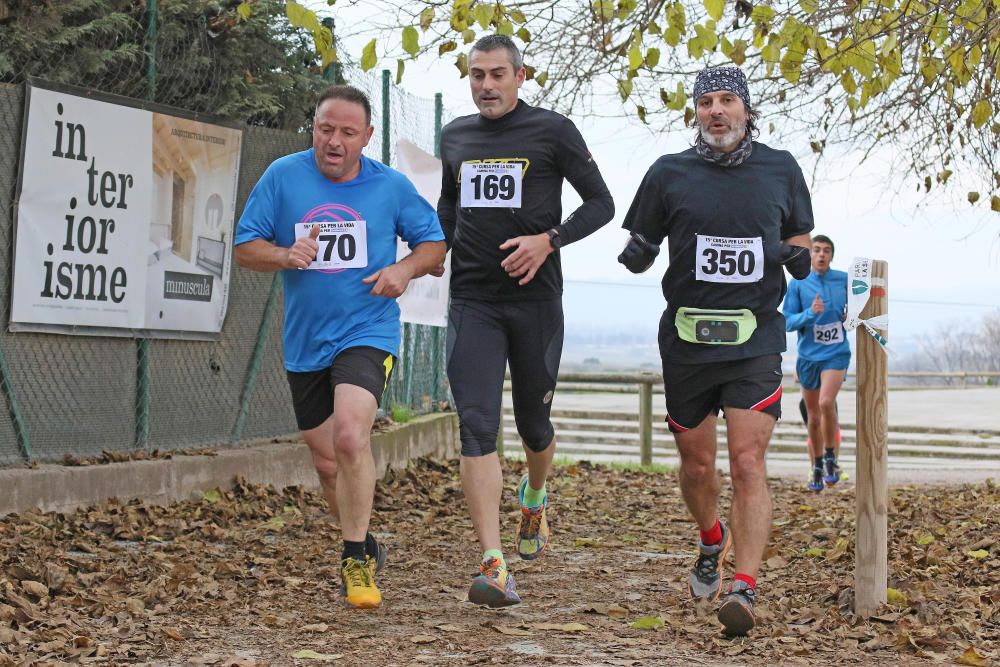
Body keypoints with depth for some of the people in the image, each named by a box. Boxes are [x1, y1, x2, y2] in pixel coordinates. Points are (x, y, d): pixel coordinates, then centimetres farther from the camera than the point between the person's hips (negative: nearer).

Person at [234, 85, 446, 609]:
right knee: (327, 463, 11)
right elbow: (245, 248, 2)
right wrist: (285, 255, -19)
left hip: (367, 333, -3)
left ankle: (356, 557, -11)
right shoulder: (282, 176, -1)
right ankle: (365, 549, 35)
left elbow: (433, 242, 10)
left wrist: (405, 269, -11)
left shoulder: (391, 186, -1)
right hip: (304, 342, 3)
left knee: (350, 435, -26)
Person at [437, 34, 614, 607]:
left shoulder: (552, 131, -1)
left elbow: (601, 203, -1)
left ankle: (535, 498, 47)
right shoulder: (455, 137, 12)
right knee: (477, 426, -13)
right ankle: (494, 566, -18)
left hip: (535, 299, -2)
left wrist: (549, 240, -16)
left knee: (534, 423, 12)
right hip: (472, 300, 2)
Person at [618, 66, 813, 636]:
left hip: (756, 338, -1)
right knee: (697, 465, 12)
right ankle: (712, 541, 43)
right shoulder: (670, 173, 3)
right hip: (686, 338, 1)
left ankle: (745, 590, -16)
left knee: (748, 464, -13)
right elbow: (641, 249, 10)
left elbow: (799, 236, 17)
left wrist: (799, 257, -6)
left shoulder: (781, 170, 6)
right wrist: (637, 254, -14)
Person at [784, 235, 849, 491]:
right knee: (813, 416, 9)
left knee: (826, 402, -25)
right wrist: (810, 313, -22)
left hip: (836, 353, -2)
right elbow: (788, 322, -5)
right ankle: (817, 468, 25)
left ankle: (831, 458, -7)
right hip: (808, 356, 2)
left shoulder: (844, 280, 0)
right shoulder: (797, 284, -1)